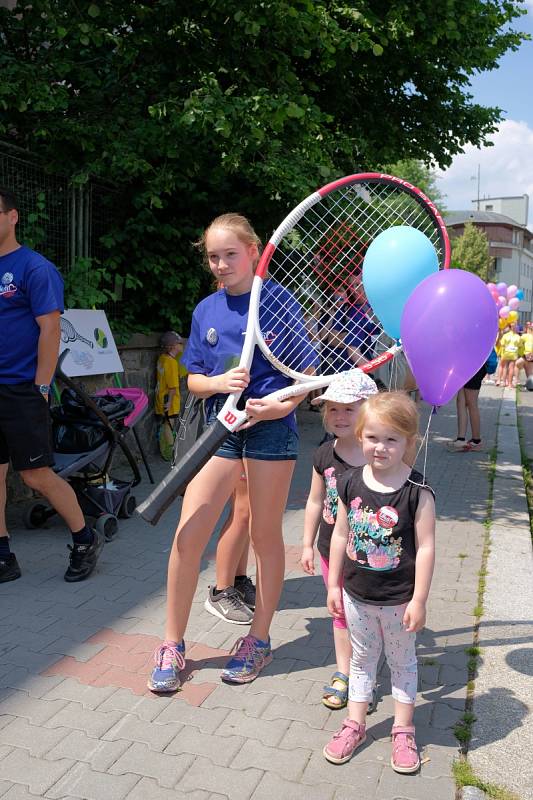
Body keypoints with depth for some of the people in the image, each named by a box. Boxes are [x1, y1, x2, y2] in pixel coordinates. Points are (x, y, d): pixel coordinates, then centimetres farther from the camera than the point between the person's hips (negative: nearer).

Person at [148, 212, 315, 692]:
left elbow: (308, 372, -2)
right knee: (187, 537, -1)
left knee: (265, 535, 7)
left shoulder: (277, 300, -3)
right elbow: (194, 380, 12)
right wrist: (219, 383, -10)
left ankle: (259, 640, 27)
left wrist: (280, 405, -20)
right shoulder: (206, 310, 10)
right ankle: (172, 646, 16)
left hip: (271, 427, -3)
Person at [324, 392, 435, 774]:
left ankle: (403, 730, 36)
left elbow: (426, 547, -15)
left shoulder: (417, 491, -18)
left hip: (399, 599, -3)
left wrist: (419, 600, -14)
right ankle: (355, 724, 37)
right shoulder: (350, 483, -8)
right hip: (356, 595, 3)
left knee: (402, 661, 17)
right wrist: (334, 585, 4)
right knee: (362, 659, 21)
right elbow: (341, 536, 1)